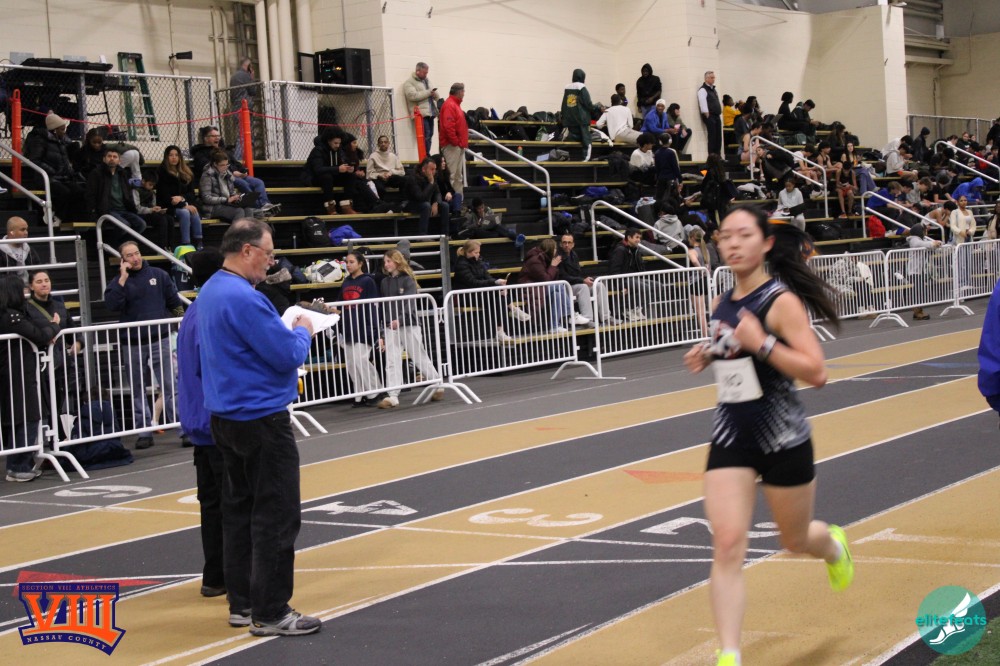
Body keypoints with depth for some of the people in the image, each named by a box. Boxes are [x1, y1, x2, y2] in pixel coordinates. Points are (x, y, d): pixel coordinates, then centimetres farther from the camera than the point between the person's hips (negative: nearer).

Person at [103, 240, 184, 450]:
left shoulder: (158, 275, 6)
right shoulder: (118, 282, 5)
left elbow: (174, 302, 10)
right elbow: (112, 304, -15)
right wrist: (123, 278, -15)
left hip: (159, 340, -1)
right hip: (132, 344, 1)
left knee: (169, 385, -5)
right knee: (137, 391, 6)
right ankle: (144, 432, 12)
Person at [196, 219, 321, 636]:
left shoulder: (209, 293, 11)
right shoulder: (244, 298, -20)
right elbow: (288, 355, -21)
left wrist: (287, 332, 18)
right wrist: (303, 332, 0)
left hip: (225, 418, 10)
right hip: (261, 419, -10)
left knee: (239, 510, 13)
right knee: (276, 516, -5)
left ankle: (241, 604, 19)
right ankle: (270, 613, -2)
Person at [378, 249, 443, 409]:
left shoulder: (408, 280, -5)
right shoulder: (384, 282, 9)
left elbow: (410, 304, -16)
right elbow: (383, 307, 11)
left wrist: (400, 319, -33)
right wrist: (382, 332, 9)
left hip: (409, 326, -4)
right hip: (391, 327, 4)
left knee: (420, 358, 5)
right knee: (392, 362, -4)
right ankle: (393, 396, -6)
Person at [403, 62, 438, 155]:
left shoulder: (427, 80, 25)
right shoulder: (409, 83, 0)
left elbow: (436, 95, 26)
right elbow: (412, 95, -17)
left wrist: (434, 93, 1)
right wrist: (428, 92, -14)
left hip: (430, 112, 8)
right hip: (421, 113, -8)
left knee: (430, 135, 5)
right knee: (426, 135, -16)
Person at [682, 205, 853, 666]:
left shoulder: (781, 301, -14)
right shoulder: (724, 302, 5)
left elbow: (816, 373, -20)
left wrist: (762, 342, -28)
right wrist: (708, 356, 5)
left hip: (782, 438, -4)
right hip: (730, 435, 4)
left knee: (796, 540, 16)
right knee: (726, 546, -10)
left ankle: (834, 545, 53)